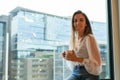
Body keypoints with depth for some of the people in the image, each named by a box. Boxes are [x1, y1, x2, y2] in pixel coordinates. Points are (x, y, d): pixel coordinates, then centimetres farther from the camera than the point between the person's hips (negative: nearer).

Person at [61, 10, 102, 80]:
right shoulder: (73, 39, 11)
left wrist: (77, 59, -23)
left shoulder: (89, 38, -9)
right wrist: (67, 57, -2)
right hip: (75, 74, 6)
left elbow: (97, 64, -14)